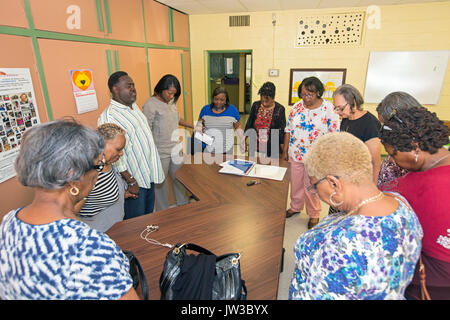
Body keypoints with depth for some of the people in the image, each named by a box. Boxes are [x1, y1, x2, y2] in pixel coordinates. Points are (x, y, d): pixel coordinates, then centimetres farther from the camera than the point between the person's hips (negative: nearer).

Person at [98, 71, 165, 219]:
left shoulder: (134, 106, 8)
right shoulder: (107, 118, -19)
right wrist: (131, 181, -20)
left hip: (149, 174, 8)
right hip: (134, 180, -8)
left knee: (149, 214, 23)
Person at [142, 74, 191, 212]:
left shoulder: (171, 102, 6)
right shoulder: (150, 105, -16)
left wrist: (192, 126, 17)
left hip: (175, 149, 7)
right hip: (160, 153, -7)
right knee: (160, 183, 9)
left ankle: (183, 205, 38)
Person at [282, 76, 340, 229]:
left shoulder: (329, 109, -9)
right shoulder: (297, 107, 2)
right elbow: (288, 129, 8)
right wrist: (285, 150, 7)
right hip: (295, 155, 4)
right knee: (295, 183, 17)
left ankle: (314, 214, 30)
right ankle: (295, 207, 40)